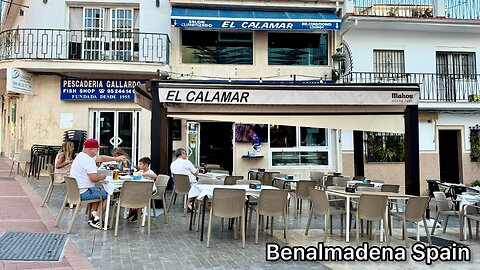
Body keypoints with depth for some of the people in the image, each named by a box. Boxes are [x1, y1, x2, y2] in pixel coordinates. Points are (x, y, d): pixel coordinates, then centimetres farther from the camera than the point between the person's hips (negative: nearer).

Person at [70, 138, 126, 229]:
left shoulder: (81, 155, 14)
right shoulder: (88, 160, -20)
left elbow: (101, 158, 21)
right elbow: (94, 178, -26)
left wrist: (116, 158, 18)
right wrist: (102, 176, -5)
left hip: (75, 191, 11)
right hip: (83, 193, -11)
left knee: (98, 191, 29)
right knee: (108, 195, -2)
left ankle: (93, 216, 20)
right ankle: (95, 219, 5)